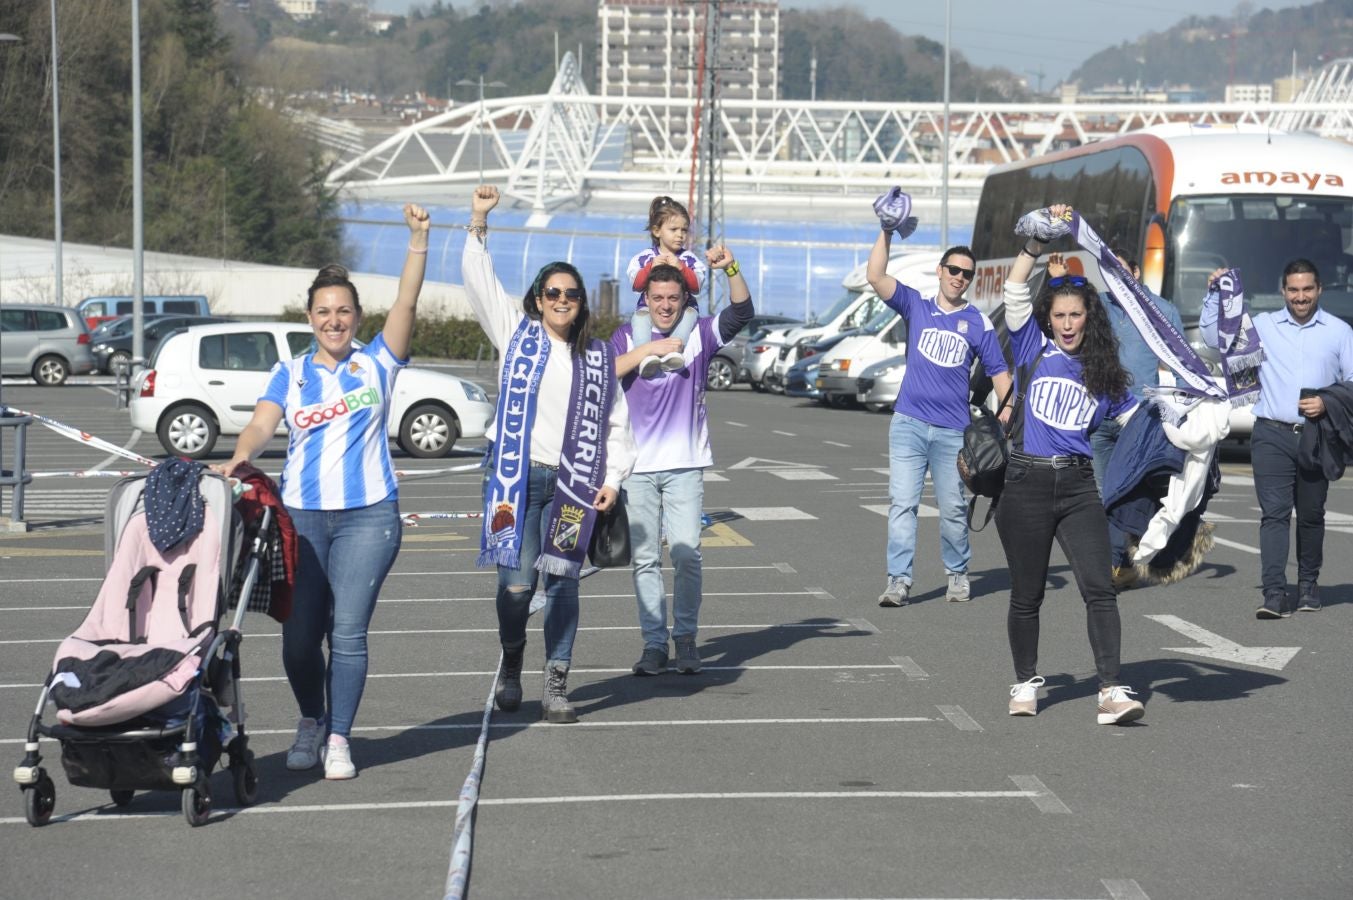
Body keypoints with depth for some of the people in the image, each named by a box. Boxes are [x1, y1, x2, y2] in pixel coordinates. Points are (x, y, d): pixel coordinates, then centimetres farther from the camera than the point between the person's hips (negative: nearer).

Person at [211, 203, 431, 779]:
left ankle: (339, 739, 3)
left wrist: (418, 240, -14)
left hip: (368, 516, -1)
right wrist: (239, 458, -24)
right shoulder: (290, 375, 10)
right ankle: (311, 721, 25)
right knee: (300, 635, 1)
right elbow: (261, 425, -3)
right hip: (301, 515, 2)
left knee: (347, 633, -7)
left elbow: (407, 303, -4)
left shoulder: (377, 363, 7)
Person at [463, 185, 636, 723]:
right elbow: (479, 280, 3)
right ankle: (511, 668, 20)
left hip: (572, 484, 1)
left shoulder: (597, 357, 12)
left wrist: (612, 479, 5)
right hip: (516, 476, -1)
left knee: (563, 581, -2)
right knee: (516, 582, -4)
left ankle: (556, 687, 1)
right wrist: (478, 224, -6)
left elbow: (617, 423, 15)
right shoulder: (517, 334, 8)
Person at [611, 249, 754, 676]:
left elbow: (741, 311, -9)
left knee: (687, 553, -8)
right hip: (637, 466, 1)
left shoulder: (699, 334, 5)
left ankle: (685, 637, 6)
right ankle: (655, 643, 8)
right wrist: (647, 350, -13)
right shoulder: (628, 337, 8)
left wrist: (730, 269, -25)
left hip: (685, 464, -1)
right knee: (645, 558, 3)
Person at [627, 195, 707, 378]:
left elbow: (696, 286, -5)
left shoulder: (690, 259, 8)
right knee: (640, 318, -32)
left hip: (683, 307, 0)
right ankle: (645, 357, -53)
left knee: (689, 314, -33)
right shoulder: (644, 257, 8)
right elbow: (636, 284, -2)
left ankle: (672, 353, -53)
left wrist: (681, 268, -20)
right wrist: (651, 267, -18)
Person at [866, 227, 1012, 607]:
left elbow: (998, 372, 6)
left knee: (953, 508, 6)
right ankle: (899, 580, -7)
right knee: (902, 503, -6)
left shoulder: (978, 322, 5)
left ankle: (957, 575, 23)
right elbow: (876, 276, -6)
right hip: (908, 423, 0)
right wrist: (887, 232, -13)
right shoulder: (916, 306, 6)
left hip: (953, 431, 0)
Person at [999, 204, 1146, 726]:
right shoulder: (1033, 349, 5)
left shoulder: (1103, 370, 11)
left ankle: (1111, 692, -16)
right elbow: (1015, 289, -4)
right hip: (1027, 483, -1)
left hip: (1077, 486, 1)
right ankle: (1026, 683, 27)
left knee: (1099, 588, -12)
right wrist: (1040, 240, -11)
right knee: (1027, 595, 8)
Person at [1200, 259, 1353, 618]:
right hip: (1272, 436, -1)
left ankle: (1308, 584, 28)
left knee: (1311, 515, 11)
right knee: (1274, 513, -10)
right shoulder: (1263, 326, 7)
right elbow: (1213, 336, 8)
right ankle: (1275, 593, -16)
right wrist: (1215, 295, -2)